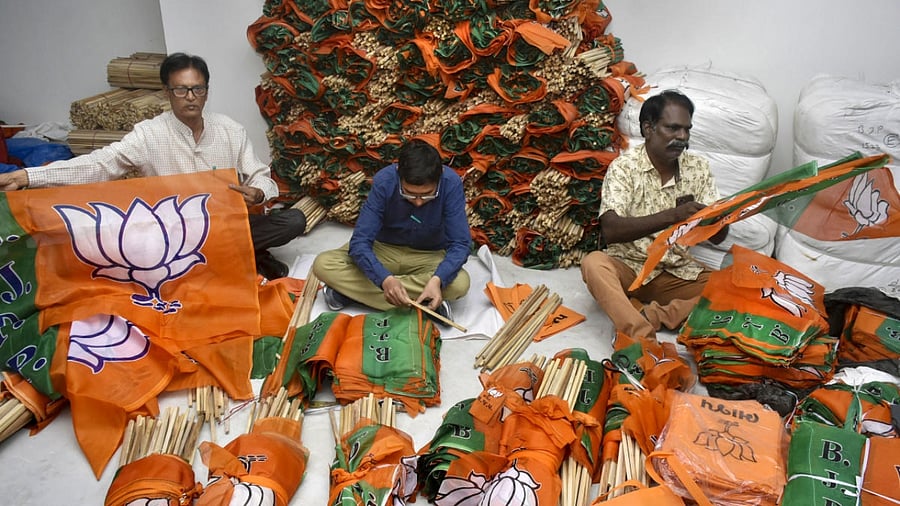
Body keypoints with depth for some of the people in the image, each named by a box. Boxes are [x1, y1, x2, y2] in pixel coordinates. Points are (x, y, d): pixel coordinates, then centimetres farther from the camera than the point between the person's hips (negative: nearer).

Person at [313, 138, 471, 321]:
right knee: (323, 265, -23)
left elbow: (460, 244, -24)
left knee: (460, 283, -33)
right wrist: (385, 279, -44)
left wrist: (437, 279, -43)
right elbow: (359, 242, -26)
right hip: (383, 250, 0)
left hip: (428, 257, 0)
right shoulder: (384, 181, -25)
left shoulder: (451, 184, -25)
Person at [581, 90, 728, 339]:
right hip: (627, 266, -3)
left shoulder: (698, 168, 3)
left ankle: (648, 316, -28)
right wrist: (672, 216, -34)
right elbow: (611, 230, -23)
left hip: (677, 272, 4)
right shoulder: (624, 166, -9)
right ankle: (644, 337, -46)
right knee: (594, 263, -35)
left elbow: (718, 236, 3)